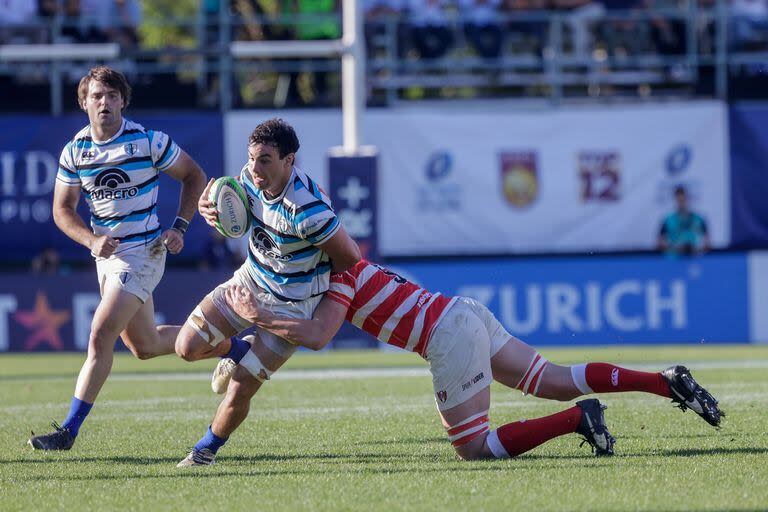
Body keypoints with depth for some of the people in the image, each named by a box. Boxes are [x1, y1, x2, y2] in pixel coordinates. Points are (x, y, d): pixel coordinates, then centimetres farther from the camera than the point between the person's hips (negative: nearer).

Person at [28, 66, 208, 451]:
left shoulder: (148, 141, -11)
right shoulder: (74, 152, 1)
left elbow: (193, 176, 1)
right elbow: (62, 209, 5)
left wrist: (179, 228, -8)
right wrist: (92, 240, -14)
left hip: (142, 252, -6)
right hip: (106, 255, 6)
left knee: (100, 337, -16)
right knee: (145, 346, 16)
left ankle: (69, 429, -13)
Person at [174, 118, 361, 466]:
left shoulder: (306, 210, -35)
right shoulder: (250, 178, -13)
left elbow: (350, 259, -24)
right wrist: (208, 207, -16)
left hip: (291, 304, -6)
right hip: (250, 280, 6)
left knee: (240, 391, -7)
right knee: (188, 347, -5)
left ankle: (205, 450, 20)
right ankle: (236, 350, 29)